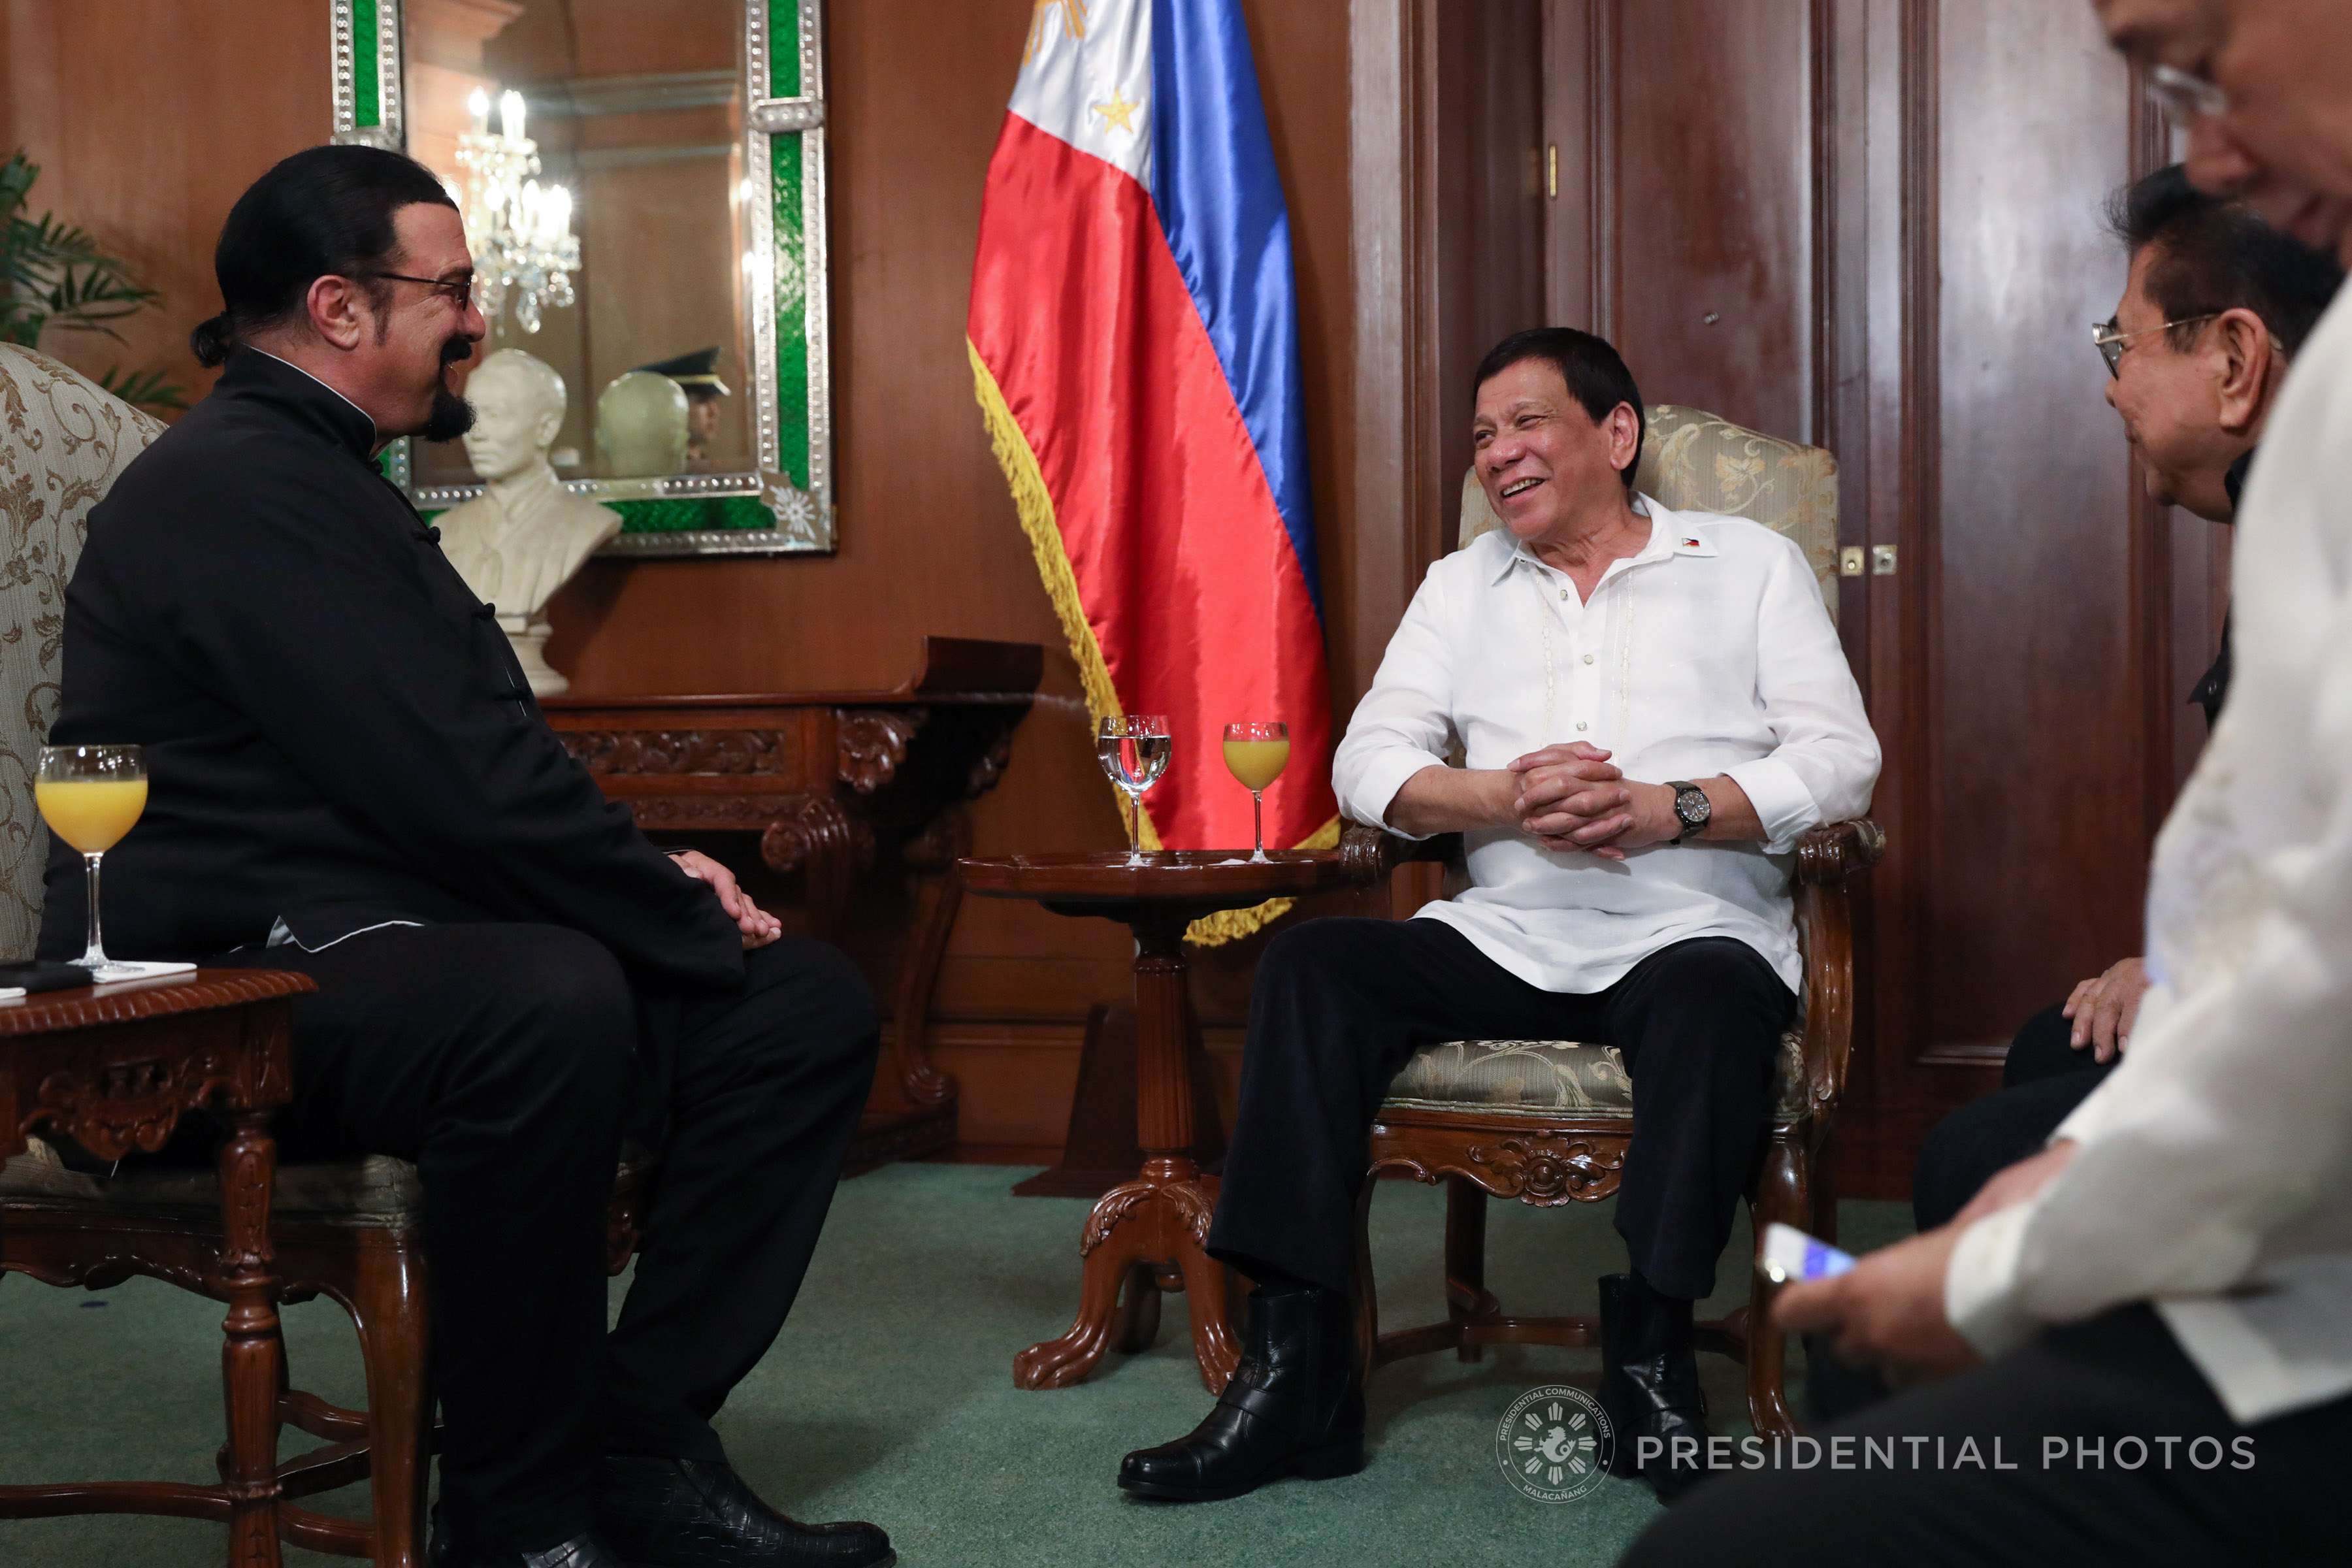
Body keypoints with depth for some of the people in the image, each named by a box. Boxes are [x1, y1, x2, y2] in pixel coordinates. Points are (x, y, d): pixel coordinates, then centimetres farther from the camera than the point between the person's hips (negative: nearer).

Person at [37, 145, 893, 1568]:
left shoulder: (311, 476, 20)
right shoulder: (242, 488, -15)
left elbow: (480, 768, 22)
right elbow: (466, 788, -23)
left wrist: (649, 870, 6)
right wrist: (691, 924, -11)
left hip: (384, 941, 11)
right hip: (236, 983, -10)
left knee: (810, 1005, 2)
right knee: (552, 1003, -40)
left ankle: (645, 1440, 0)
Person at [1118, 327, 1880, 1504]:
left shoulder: (1749, 565, 11)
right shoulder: (1464, 583, 20)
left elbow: (1840, 761, -1)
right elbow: (1368, 762, 8)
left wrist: (1670, 809, -17)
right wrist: (1503, 799, -13)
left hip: (1691, 931, -3)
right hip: (1504, 937, 4)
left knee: (1710, 999, -37)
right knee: (1310, 966, -20)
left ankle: (1649, 1365, -31)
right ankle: (1295, 1371, -24)